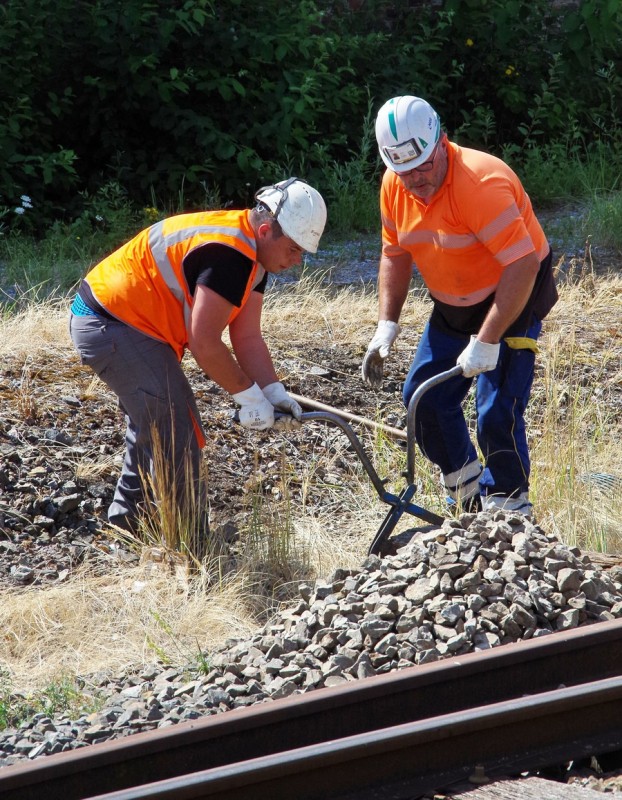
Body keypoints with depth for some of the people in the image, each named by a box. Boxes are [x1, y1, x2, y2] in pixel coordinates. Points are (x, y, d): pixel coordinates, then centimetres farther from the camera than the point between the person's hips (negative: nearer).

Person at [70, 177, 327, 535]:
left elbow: (247, 338, 7)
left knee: (153, 431, 25)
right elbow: (204, 343, -26)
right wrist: (250, 395, -16)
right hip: (113, 327, -11)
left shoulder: (252, 255, 7)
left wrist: (274, 392, -6)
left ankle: (130, 524, 39)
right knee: (177, 439, -9)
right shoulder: (229, 254, -26)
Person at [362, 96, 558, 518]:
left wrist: (486, 341, -33)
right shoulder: (395, 185, -7)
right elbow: (395, 254, 8)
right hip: (453, 306, 8)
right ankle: (466, 494, 24)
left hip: (513, 298, -7)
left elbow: (523, 265, -34)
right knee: (424, 396, 5)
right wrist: (386, 327, -2)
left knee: (497, 413, -15)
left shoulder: (481, 182, -31)